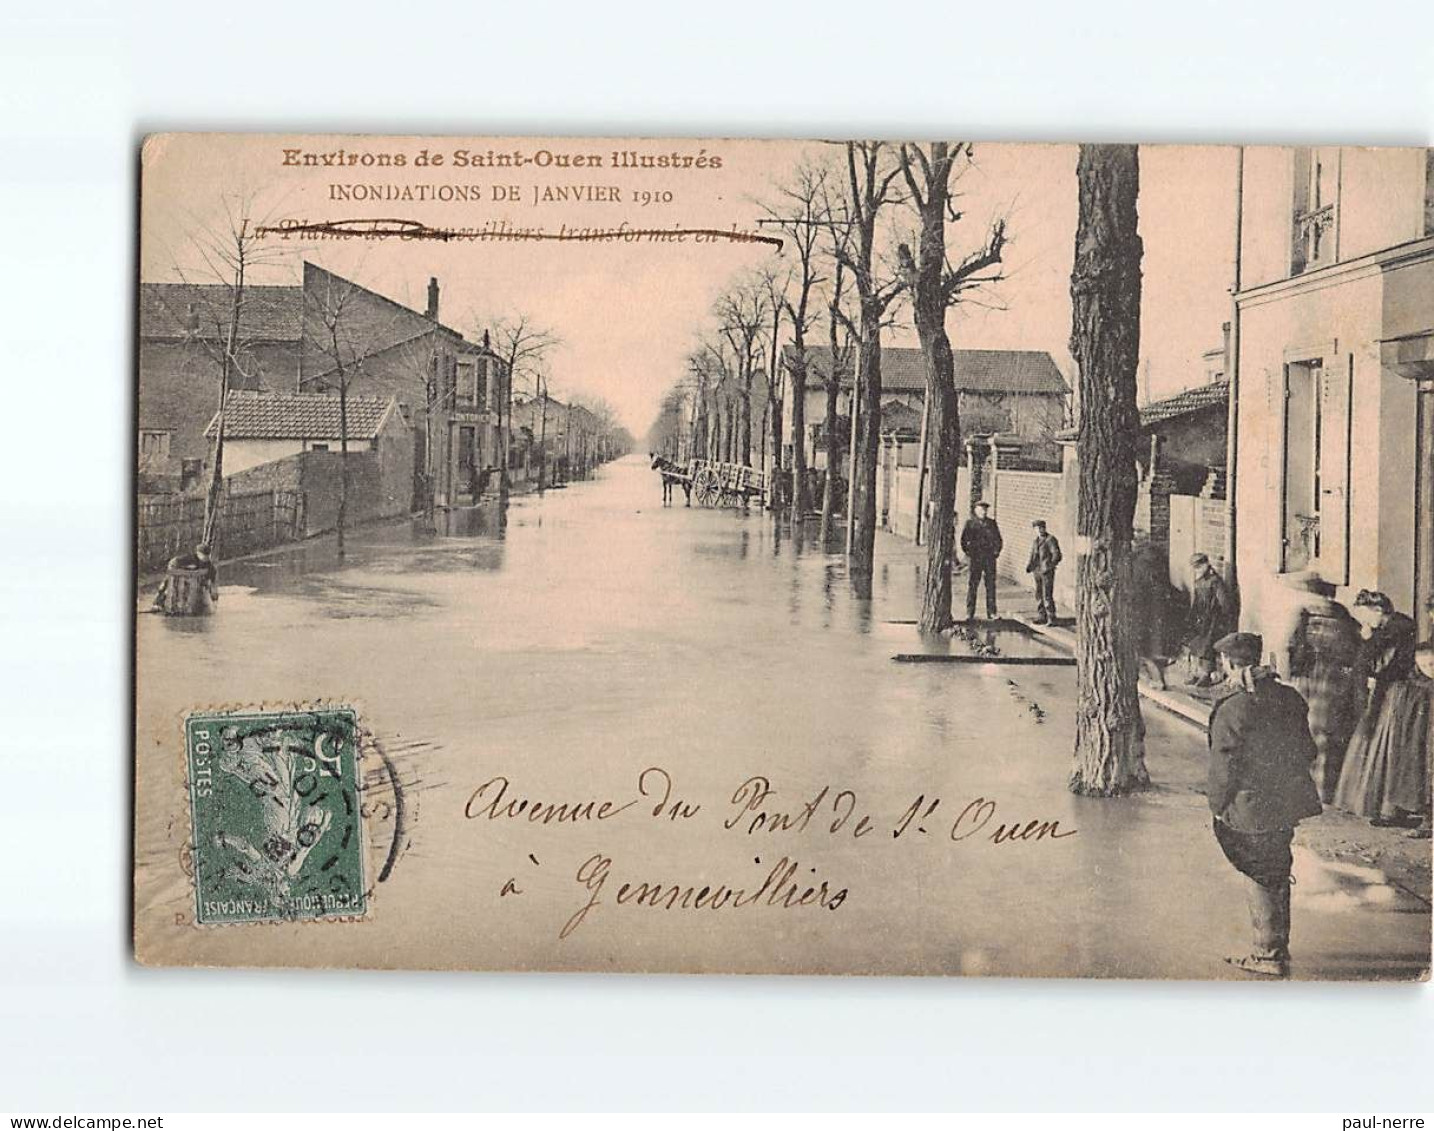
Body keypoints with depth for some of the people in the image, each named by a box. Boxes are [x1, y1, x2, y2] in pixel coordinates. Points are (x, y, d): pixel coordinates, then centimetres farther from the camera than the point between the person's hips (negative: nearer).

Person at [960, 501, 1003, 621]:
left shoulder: (992, 523, 10)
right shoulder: (970, 523, 4)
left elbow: (998, 540, 18)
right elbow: (963, 539, 7)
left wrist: (997, 552, 8)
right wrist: (967, 552, 1)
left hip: (990, 558, 2)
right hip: (975, 558, -2)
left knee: (991, 586, 3)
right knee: (972, 585, -2)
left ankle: (991, 613, 8)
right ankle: (970, 613, 3)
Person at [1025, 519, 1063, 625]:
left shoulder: (1051, 539, -6)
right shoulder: (1035, 542, 16)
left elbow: (1057, 555, -12)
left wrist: (1048, 567, -19)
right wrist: (1029, 566, 4)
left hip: (1047, 572, -7)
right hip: (1037, 572, 7)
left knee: (1047, 595, -10)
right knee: (1039, 595, 8)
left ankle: (1051, 619, -5)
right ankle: (1041, 617, 15)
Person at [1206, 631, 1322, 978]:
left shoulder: (1232, 706, -18)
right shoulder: (1288, 696, 4)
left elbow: (1225, 764, -17)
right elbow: (1307, 750, 12)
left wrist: (1218, 805, -5)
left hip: (1252, 808, -7)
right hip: (1288, 804, 7)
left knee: (1259, 880, 3)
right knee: (1278, 876, 19)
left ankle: (1269, 955, 8)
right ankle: (1279, 947, 30)